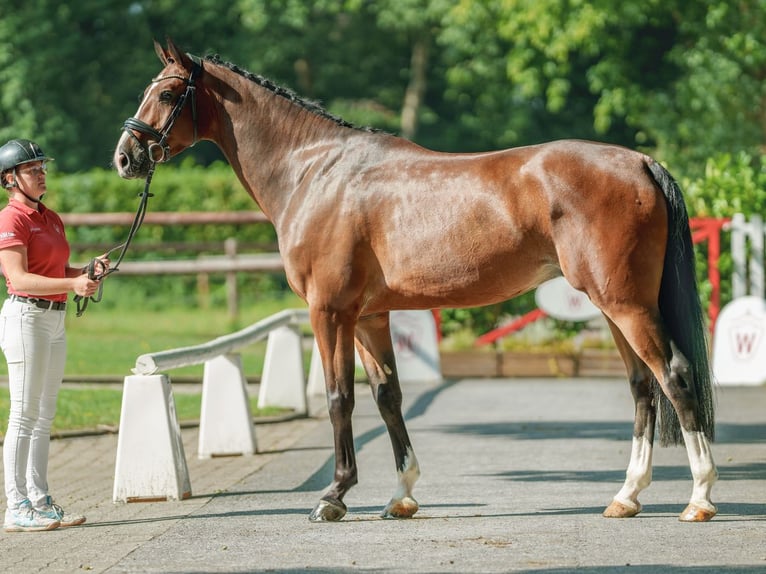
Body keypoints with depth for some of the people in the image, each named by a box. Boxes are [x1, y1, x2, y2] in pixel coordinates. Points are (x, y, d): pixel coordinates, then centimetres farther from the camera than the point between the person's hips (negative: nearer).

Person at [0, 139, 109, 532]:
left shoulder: (51, 219, 16)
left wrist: (90, 271, 0)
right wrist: (73, 284, -30)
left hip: (55, 320, 9)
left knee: (44, 417, 10)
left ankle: (39, 501, 15)